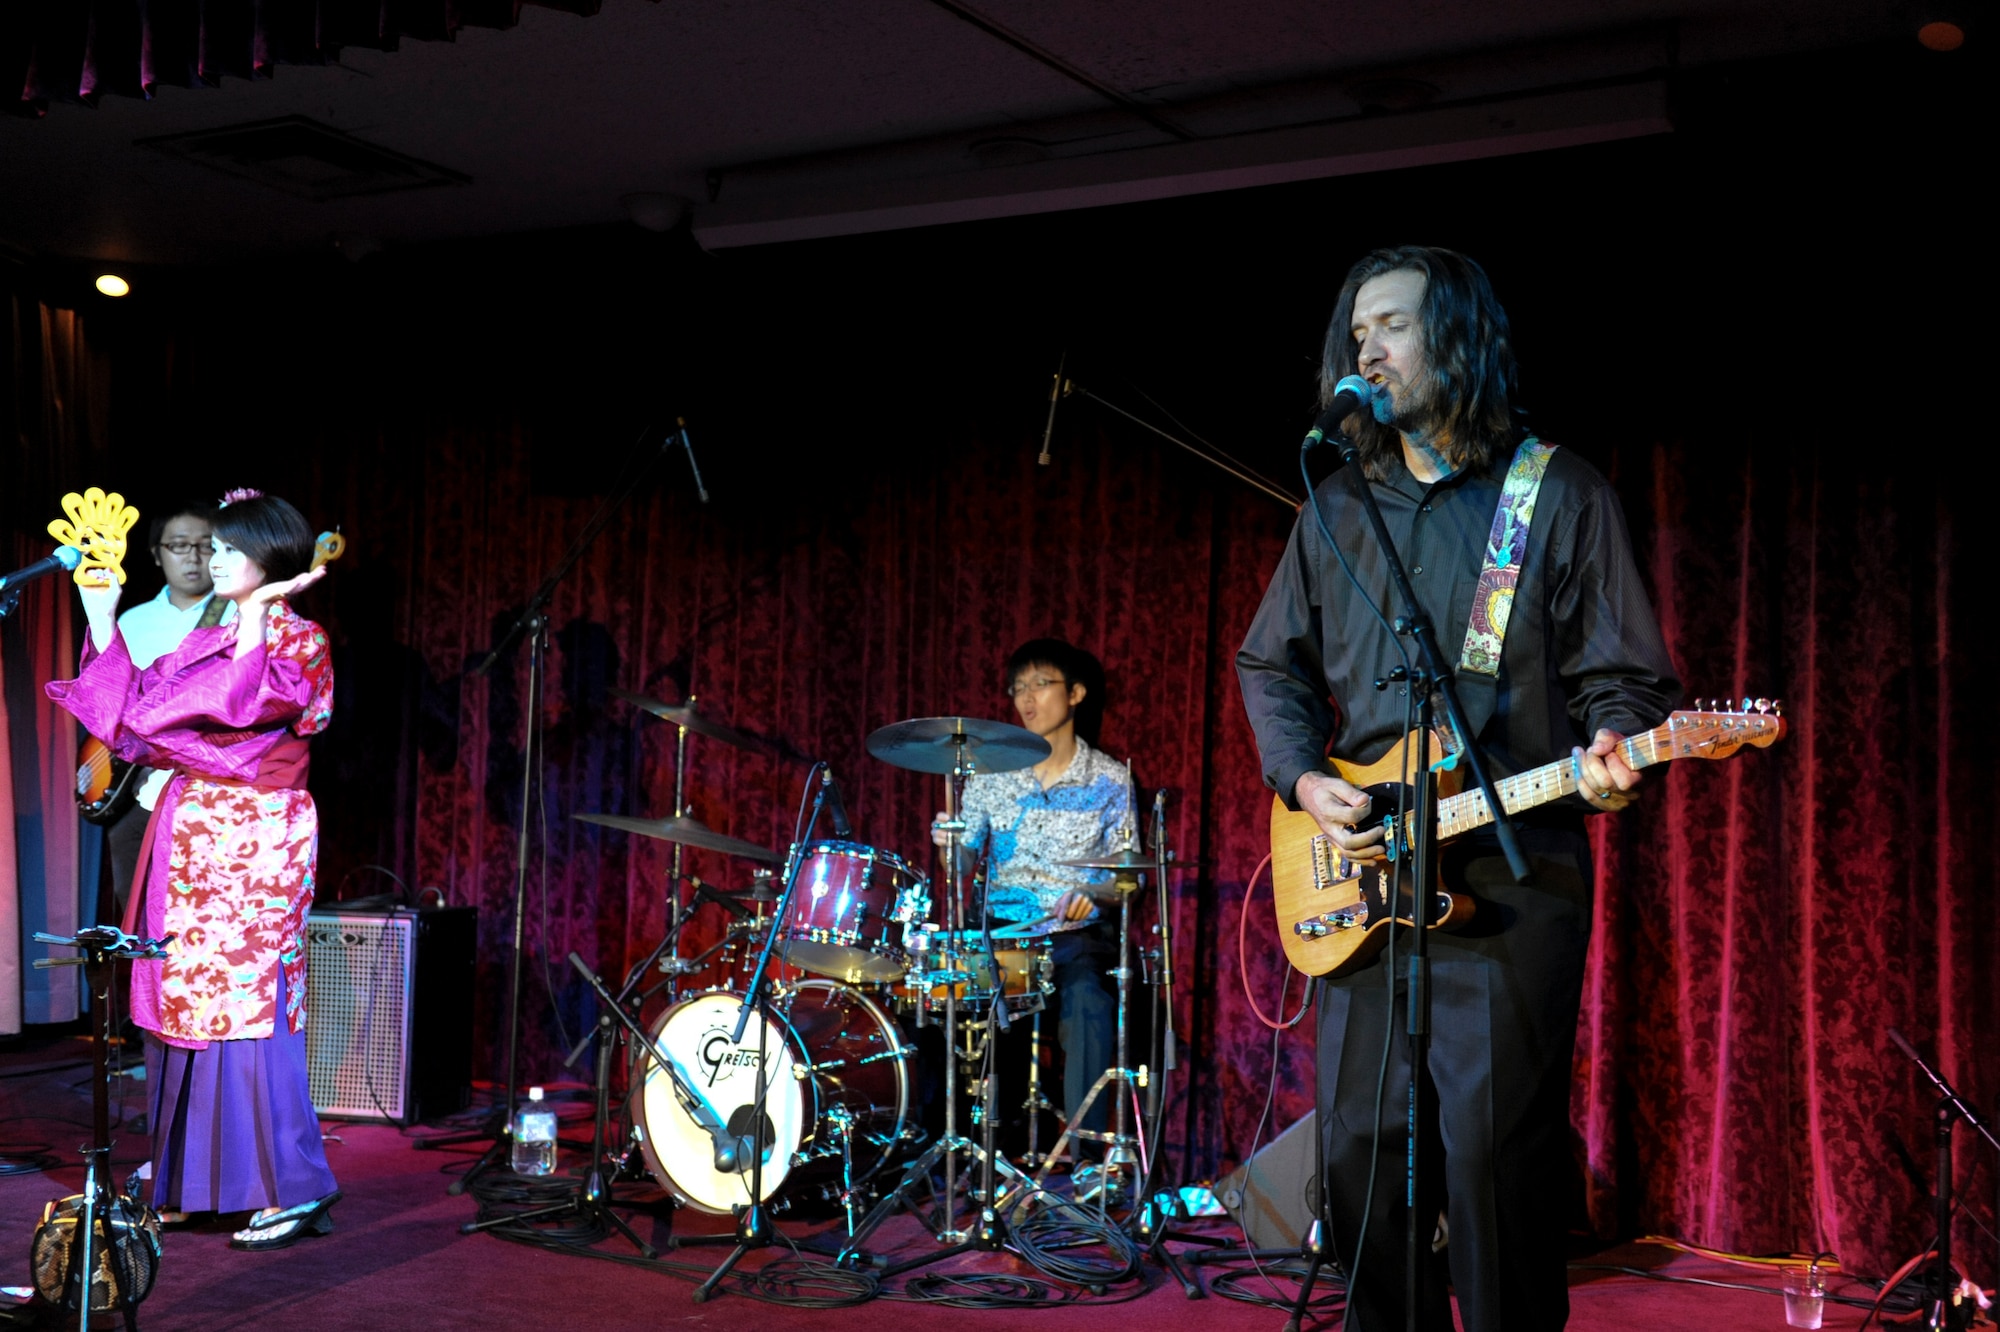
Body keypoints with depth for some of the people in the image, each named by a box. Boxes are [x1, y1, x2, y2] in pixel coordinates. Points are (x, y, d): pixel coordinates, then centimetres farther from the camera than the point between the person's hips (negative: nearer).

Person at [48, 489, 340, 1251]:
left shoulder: (298, 642, -5)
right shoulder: (208, 642, 17)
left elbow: (250, 703, -23)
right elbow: (134, 709, 14)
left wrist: (257, 612, -24)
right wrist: (101, 620, 14)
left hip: (253, 844, -8)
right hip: (189, 844, 8)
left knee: (242, 1008, -10)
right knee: (189, 1006, 10)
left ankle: (293, 1188, -6)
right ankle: (191, 1180, 20)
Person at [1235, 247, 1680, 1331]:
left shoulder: (1560, 495, 1)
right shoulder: (1338, 506, 14)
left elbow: (1626, 673, 0)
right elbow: (1270, 664, 20)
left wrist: (1609, 756, -21)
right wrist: (1302, 779, 3)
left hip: (1510, 879, -4)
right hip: (1360, 879, 5)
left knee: (1491, 1153, -6)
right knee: (1360, 1148, 8)